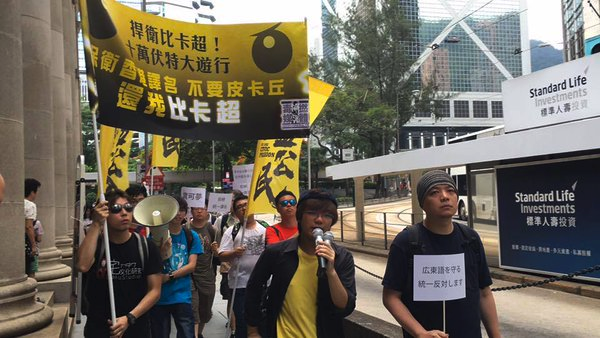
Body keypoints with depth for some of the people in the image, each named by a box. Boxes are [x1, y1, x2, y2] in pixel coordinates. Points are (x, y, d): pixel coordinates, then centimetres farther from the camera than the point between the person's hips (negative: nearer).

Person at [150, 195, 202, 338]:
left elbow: (191, 266, -2)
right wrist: (162, 252, -26)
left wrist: (169, 276, -14)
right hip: (159, 297, 0)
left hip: (182, 296, 0)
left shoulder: (191, 236, 2)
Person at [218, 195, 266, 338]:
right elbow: (222, 256, -6)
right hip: (240, 284, -2)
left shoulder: (265, 229, 7)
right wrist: (234, 253, -22)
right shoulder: (232, 231, -1)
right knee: (242, 321, 3)